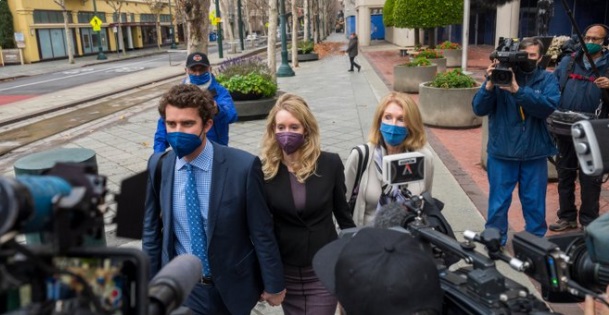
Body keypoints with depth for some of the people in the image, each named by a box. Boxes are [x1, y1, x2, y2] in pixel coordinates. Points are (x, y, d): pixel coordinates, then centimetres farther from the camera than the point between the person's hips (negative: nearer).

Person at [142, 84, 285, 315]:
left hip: (233, 286, -2)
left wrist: (273, 284, -3)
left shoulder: (243, 166, -20)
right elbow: (152, 229, 3)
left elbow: (262, 232, -11)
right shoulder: (159, 166, -8)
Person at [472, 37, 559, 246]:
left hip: (534, 153, 1)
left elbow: (548, 107, -17)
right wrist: (490, 84, -23)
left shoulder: (547, 79, 2)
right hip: (502, 152, -1)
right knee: (498, 202, 8)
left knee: (535, 203, 14)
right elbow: (479, 109, -7)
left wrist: (517, 89, -27)